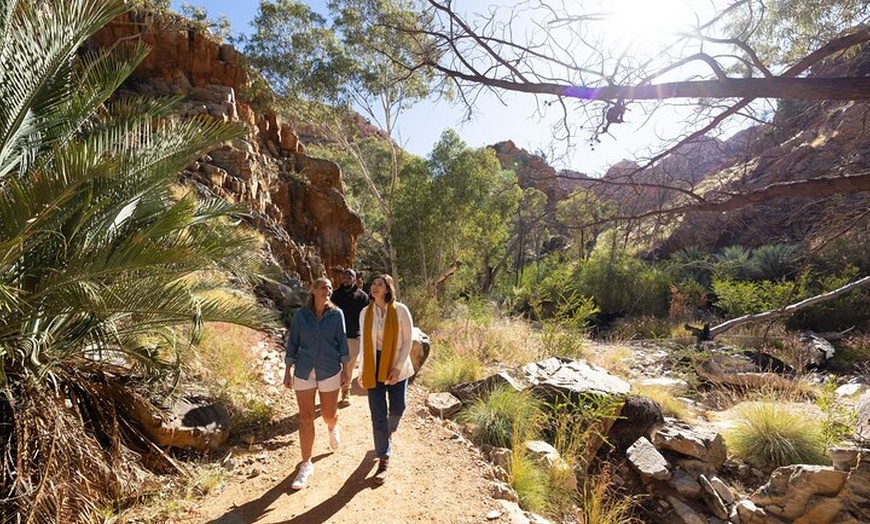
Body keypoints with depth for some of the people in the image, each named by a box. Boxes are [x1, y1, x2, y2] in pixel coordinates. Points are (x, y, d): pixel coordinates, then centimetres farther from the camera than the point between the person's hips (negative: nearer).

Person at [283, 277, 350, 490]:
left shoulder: (336, 314, -3)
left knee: (328, 414, 11)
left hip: (329, 371, 0)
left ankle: (332, 428, 49)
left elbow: (342, 342, 1)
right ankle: (306, 465, 16)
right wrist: (288, 371, 1)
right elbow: (292, 343, 2)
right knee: (305, 417, 2)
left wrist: (345, 369, 0)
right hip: (304, 371, 0)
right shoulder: (301, 314, -2)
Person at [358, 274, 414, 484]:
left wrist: (398, 367, -13)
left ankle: (389, 431, 47)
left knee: (397, 408, 11)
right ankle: (384, 459, 17)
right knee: (378, 414, 2)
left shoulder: (400, 310, -10)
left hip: (396, 365, -1)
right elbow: (363, 342, 8)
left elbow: (407, 340, -7)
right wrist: (362, 370, 7)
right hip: (373, 367, 1)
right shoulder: (365, 313, 0)